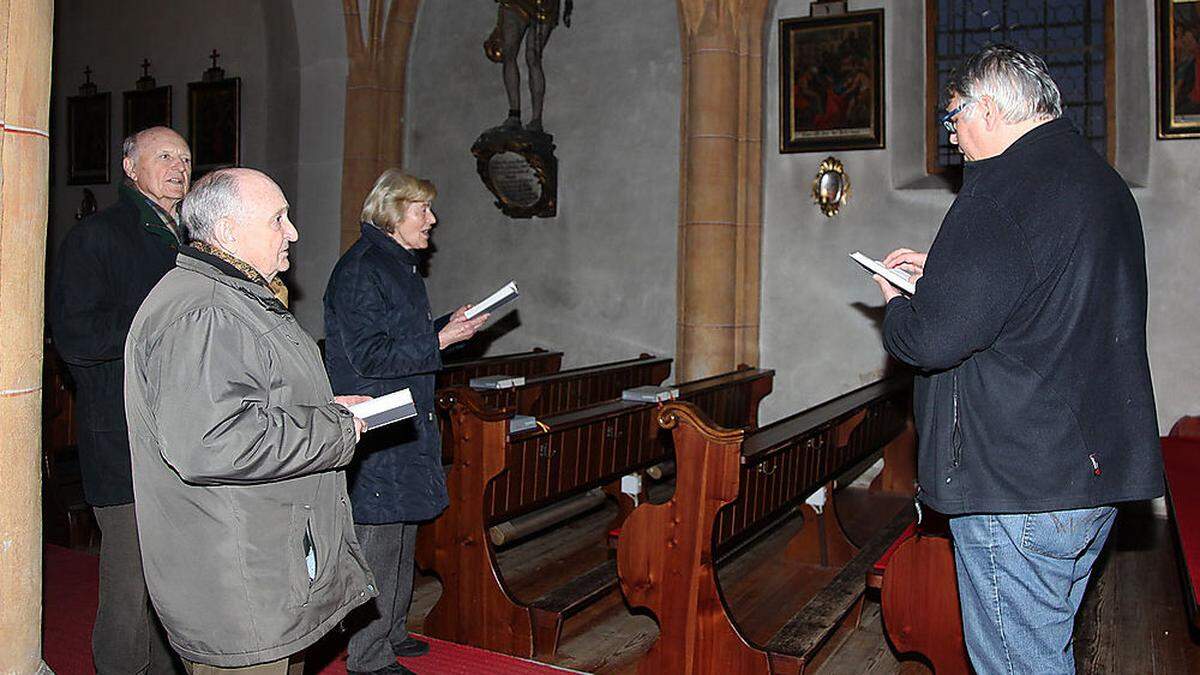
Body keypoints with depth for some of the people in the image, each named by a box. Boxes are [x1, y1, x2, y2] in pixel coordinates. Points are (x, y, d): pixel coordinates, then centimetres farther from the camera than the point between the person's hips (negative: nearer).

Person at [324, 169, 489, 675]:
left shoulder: (399, 264, 15)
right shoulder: (360, 269, -16)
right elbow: (370, 357, -20)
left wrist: (448, 324, 7)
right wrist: (440, 339, -17)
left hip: (407, 426, 10)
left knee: (401, 534, 18)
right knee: (378, 540, -1)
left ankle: (390, 633, 33)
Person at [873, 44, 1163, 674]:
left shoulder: (1003, 189, -19)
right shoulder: (1103, 181, 14)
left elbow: (934, 337, -24)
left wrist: (896, 308, -2)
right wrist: (940, 271, 20)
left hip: (1016, 485, -10)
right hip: (1097, 477, 10)